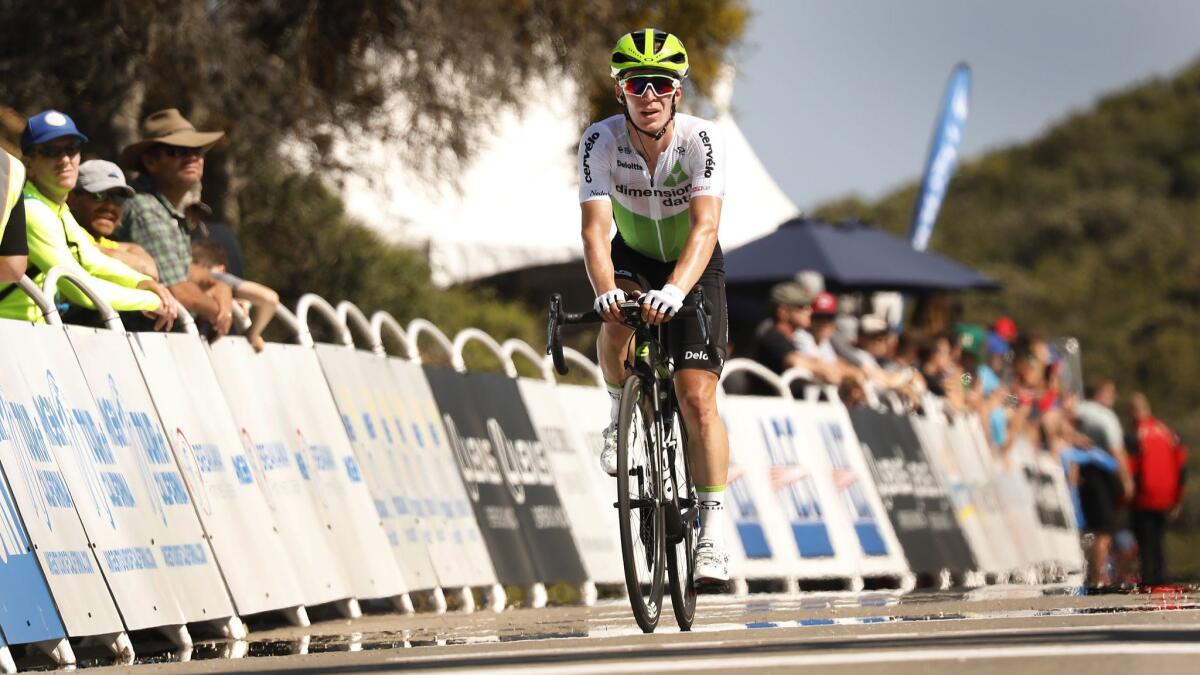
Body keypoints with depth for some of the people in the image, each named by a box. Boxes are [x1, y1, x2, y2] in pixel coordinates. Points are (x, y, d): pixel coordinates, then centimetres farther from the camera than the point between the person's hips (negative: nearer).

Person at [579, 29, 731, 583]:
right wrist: (605, 290, -52)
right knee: (616, 322, -33)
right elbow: (595, 227, -33)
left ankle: (713, 534, -5)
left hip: (693, 266, -1)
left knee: (698, 399, -13)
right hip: (633, 256, 1)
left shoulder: (702, 139, -28)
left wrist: (675, 291, -55)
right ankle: (622, 410, -3)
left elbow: (705, 226, -38)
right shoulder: (600, 141, -24)